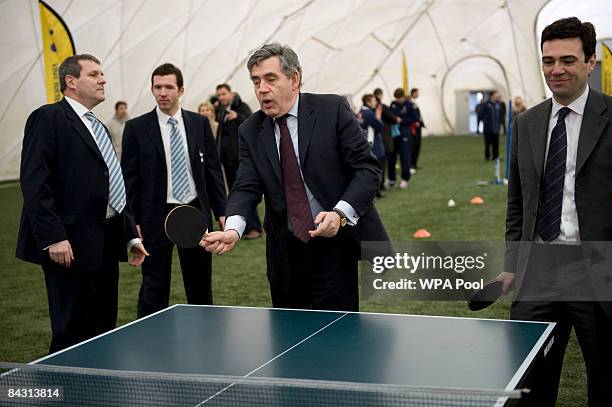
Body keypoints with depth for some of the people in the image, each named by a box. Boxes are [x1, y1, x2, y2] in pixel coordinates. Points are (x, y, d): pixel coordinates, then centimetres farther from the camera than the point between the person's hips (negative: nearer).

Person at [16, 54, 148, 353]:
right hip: (71, 247, -9)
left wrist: (131, 236, 18)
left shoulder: (97, 128, 21)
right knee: (71, 337, -4)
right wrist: (53, 237, -22)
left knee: (103, 332, 13)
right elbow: (34, 183, -15)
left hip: (106, 246, 9)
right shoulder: (47, 118, -6)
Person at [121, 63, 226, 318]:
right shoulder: (136, 128, -1)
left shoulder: (200, 123, 5)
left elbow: (213, 170, 8)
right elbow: (130, 179, -1)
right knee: (153, 288, 3)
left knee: (200, 287, 12)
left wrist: (221, 212, 3)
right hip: (155, 217, -2)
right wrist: (133, 222, -6)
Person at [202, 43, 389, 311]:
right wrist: (233, 229, -24)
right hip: (284, 255, 4)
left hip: (334, 245, -3)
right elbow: (246, 187, -3)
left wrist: (340, 214, -21)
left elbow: (368, 168, -7)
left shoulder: (333, 109, -5)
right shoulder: (250, 131, 5)